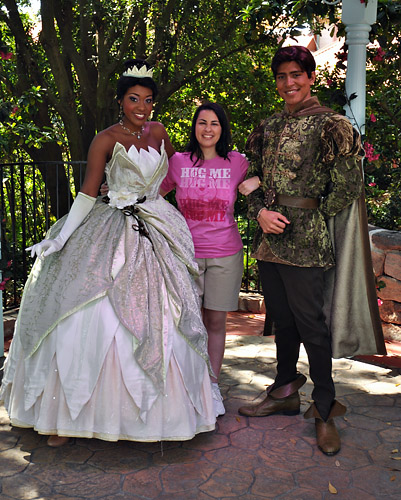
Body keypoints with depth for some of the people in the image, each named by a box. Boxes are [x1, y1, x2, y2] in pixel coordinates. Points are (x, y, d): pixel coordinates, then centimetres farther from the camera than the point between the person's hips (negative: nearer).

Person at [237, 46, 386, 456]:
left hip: (306, 245, -6)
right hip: (268, 240, 6)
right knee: (282, 319, 16)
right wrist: (260, 212, -4)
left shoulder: (330, 125, -4)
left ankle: (324, 410, 16)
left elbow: (347, 187, -9)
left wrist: (304, 222, -7)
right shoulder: (267, 128, 14)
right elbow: (251, 179, 14)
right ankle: (285, 393, 32)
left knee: (311, 324, 0)